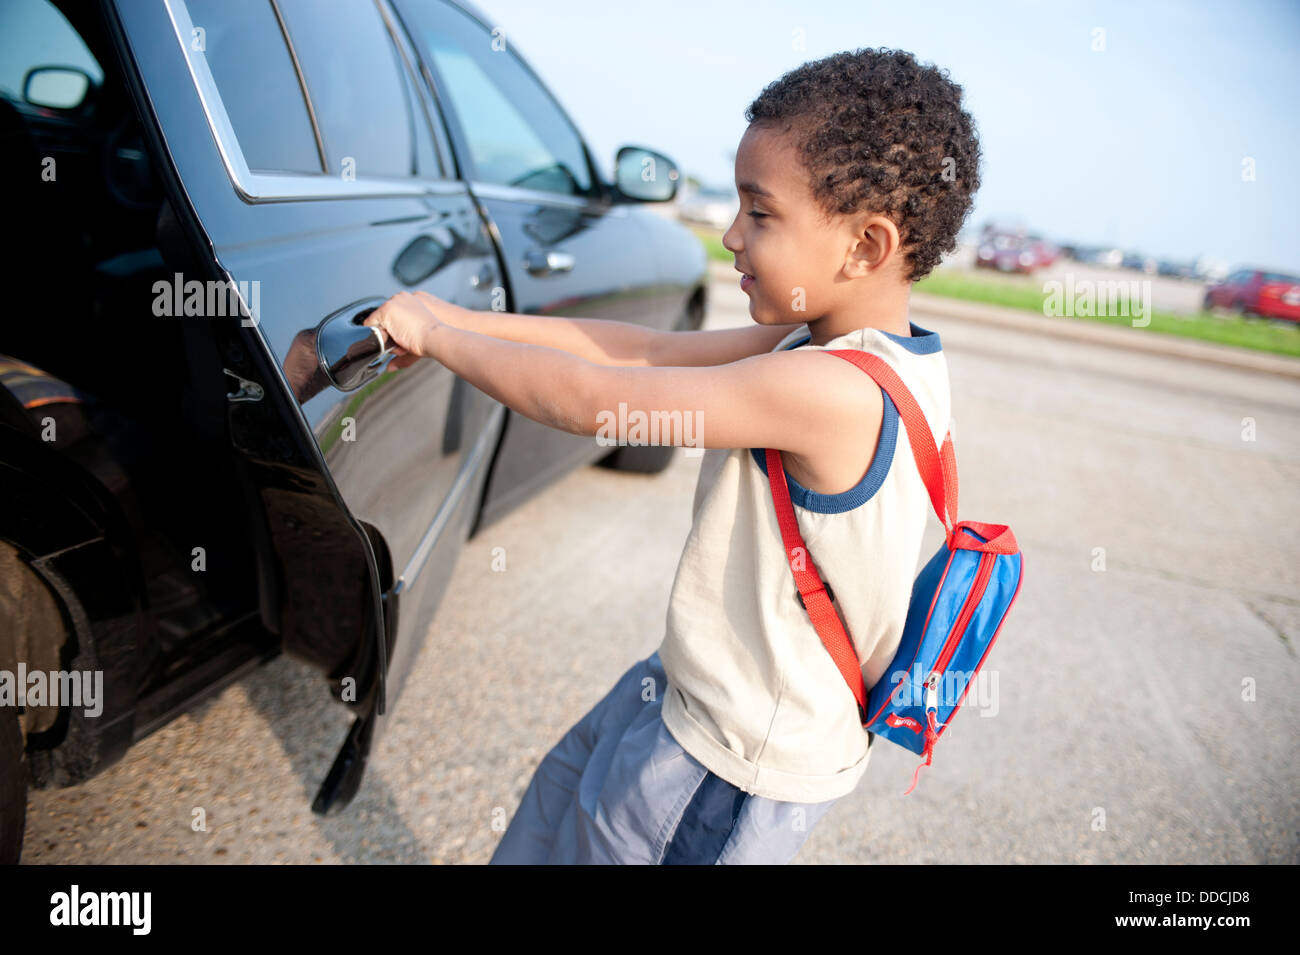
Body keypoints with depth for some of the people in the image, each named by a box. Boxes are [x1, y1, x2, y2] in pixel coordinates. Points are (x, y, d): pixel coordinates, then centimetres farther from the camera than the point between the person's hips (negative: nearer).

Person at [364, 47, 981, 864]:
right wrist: (458, 321, -7)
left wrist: (434, 332, -15)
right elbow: (646, 350, -5)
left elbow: (590, 397, -30)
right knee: (563, 800, 27)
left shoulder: (828, 391, -32)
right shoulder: (843, 348, -4)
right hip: (709, 693, 8)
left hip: (732, 767, -8)